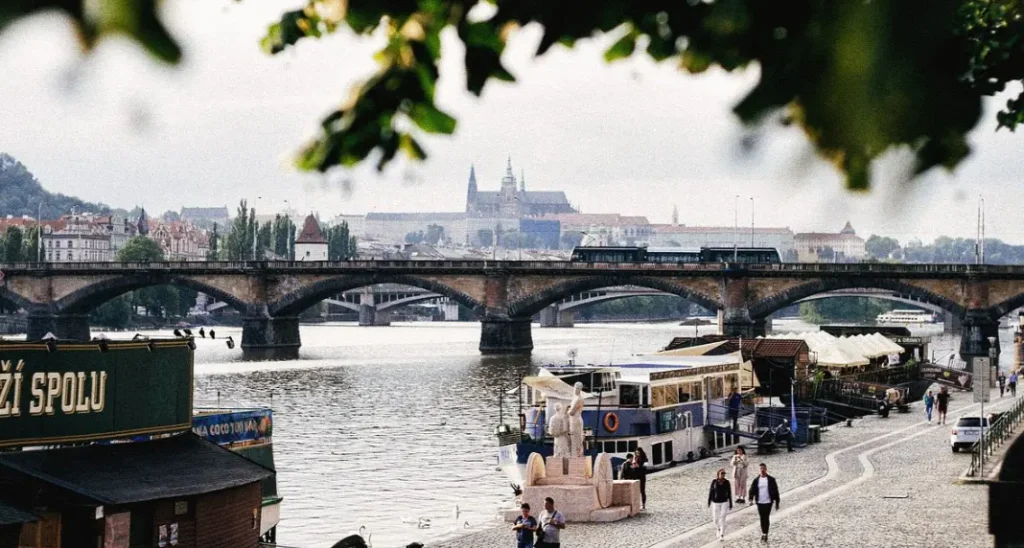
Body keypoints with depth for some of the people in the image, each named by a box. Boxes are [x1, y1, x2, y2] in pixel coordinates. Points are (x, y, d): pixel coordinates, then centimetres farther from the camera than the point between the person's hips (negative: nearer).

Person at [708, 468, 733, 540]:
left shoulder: (727, 482, -5)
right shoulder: (714, 481, -5)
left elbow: (729, 493, 0)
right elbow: (711, 492, 1)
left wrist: (730, 504, 1)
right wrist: (709, 502, 0)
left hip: (724, 502, -1)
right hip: (715, 503, 1)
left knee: (722, 519, -9)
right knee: (715, 519, 7)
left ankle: (722, 536, -3)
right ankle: (719, 529, 38)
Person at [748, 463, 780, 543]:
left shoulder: (771, 480, -1)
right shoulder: (756, 480, 4)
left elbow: (775, 491, 3)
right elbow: (752, 490, 0)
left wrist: (777, 503, 2)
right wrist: (751, 499, -18)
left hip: (768, 502, -3)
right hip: (759, 502, 3)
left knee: (766, 518, -9)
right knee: (762, 518, 9)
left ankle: (765, 534, -6)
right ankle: (763, 533, 21)